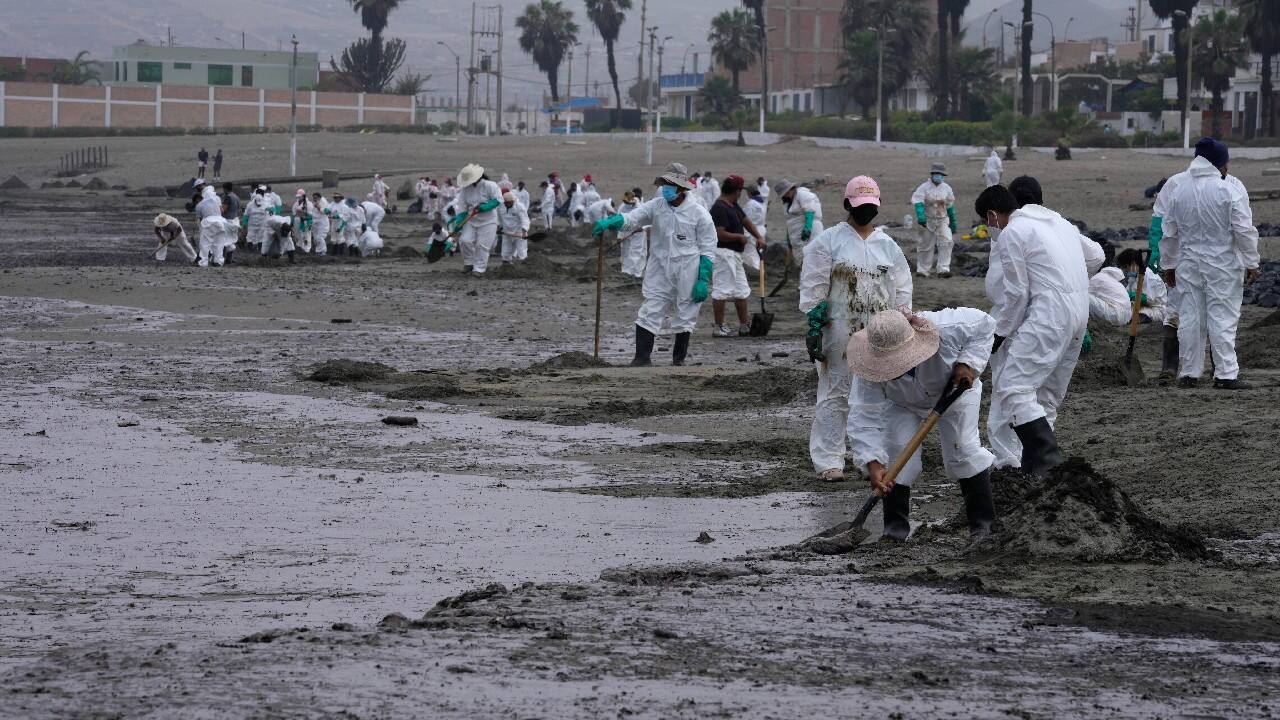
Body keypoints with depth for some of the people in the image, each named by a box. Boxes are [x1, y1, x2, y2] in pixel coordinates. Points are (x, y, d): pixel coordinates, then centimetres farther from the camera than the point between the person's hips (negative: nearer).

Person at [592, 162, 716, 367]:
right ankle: (642, 357, -6)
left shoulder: (699, 214, -5)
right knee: (649, 313, -6)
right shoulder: (656, 206, 2)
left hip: (687, 273, -2)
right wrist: (610, 222, -32)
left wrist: (703, 280, -10)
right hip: (659, 271, 2)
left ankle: (679, 360, 21)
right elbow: (631, 218, -11)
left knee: (685, 317, 7)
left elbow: (707, 250, -4)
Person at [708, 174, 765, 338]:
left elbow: (745, 221, 23)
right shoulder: (719, 208, -18)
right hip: (723, 252, -11)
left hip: (734, 255, 11)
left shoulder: (733, 206, 13)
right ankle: (718, 327, -5)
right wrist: (740, 237, -13)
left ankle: (744, 326, 21)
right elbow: (720, 234, -25)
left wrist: (759, 237, 11)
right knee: (722, 290, -8)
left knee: (741, 290, 15)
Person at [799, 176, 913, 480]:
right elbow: (813, 287, -4)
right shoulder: (828, 241, 0)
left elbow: (902, 290, 16)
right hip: (840, 330, -4)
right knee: (835, 393, -4)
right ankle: (828, 460, -2)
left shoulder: (888, 246, 13)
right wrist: (814, 327, -10)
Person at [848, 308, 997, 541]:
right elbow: (866, 417, -36)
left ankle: (982, 520, 2)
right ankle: (896, 524, -6)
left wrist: (969, 363, -35)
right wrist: (873, 464, -47)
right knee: (896, 449, -16)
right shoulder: (873, 372, -37)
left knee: (962, 447, -11)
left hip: (955, 390, -1)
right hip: (902, 404, 1)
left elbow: (984, 324, -23)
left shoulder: (949, 329, -41)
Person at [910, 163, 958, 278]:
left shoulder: (946, 188, 8)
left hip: (942, 221, 2)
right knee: (926, 246, 6)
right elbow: (918, 202, -17)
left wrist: (953, 223, 19)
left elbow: (950, 206, 16)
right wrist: (920, 216, -34)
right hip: (928, 220, -2)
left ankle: (943, 269, -15)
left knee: (946, 242, -15)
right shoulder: (924, 188, -5)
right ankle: (923, 270, 20)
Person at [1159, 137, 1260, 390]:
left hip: (1188, 263, 4)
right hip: (1223, 264, -4)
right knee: (1223, 317, 0)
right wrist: (1251, 263, -3)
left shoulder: (1175, 186, 0)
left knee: (1189, 318, 9)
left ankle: (1189, 373, 12)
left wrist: (1168, 264, 16)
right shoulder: (1230, 188, -14)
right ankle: (1225, 374, -2)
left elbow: (1168, 231, 7)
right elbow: (1244, 230, -12)